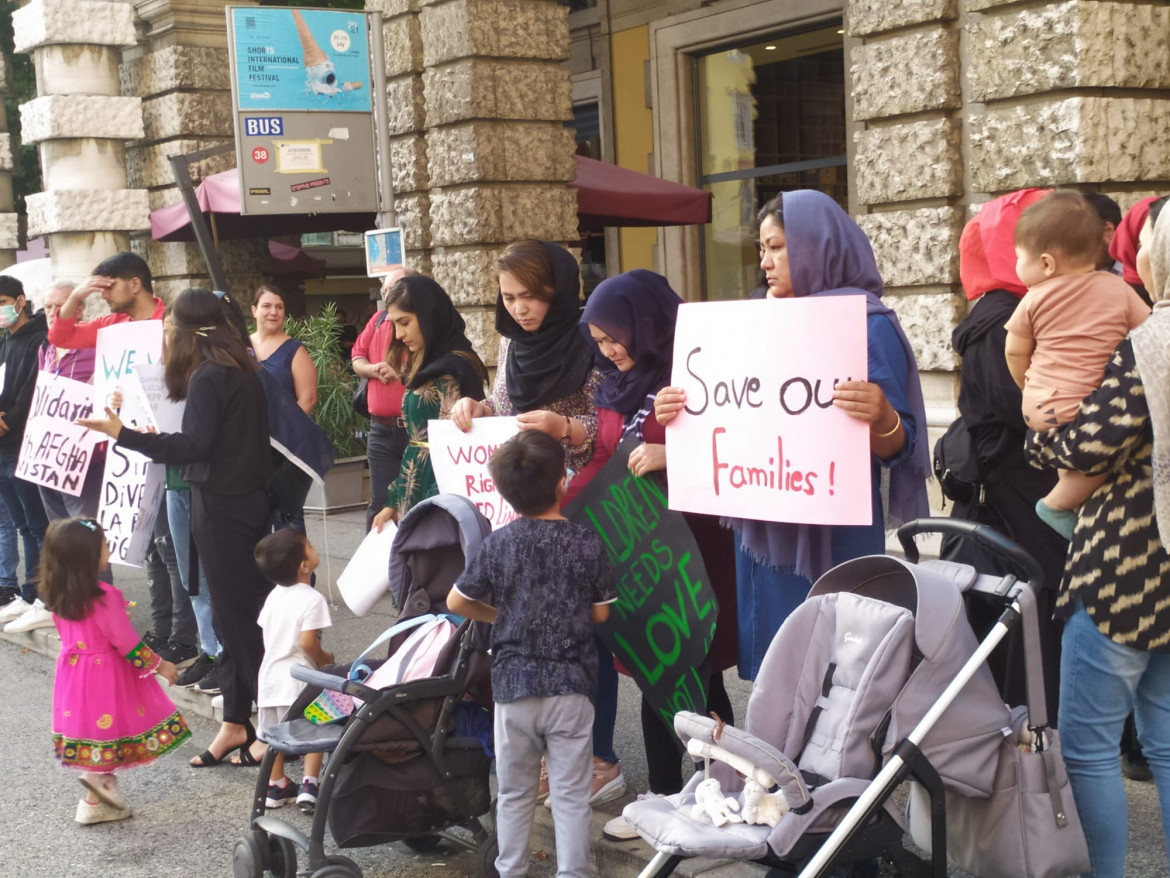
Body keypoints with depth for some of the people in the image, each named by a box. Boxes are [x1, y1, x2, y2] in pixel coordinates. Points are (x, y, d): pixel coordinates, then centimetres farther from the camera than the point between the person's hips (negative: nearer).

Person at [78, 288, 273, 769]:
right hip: (249, 499, 9)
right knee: (236, 611, 12)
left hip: (220, 506, -9)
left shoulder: (208, 377, -16)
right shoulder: (243, 371, 10)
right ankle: (236, 724, 19)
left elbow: (194, 445, -24)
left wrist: (123, 434, -26)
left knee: (237, 614, -2)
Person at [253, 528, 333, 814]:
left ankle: (276, 786, 24)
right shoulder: (312, 599, -17)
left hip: (270, 672, 7)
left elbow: (265, 633, 12)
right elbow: (308, 641, -22)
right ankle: (309, 785, -4)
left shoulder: (274, 596, 8)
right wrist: (325, 660, -5)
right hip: (298, 677, -7)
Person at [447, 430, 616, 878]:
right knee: (571, 795, 6)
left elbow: (457, 602, 4)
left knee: (514, 793, 15)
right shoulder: (587, 543, -6)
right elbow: (600, 614, 2)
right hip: (570, 686, -1)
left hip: (513, 685, 2)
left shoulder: (497, 544, -4)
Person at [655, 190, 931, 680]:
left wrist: (882, 418, -35)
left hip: (830, 535, -6)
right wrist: (680, 413, 1)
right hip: (764, 529, 7)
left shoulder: (866, 324, -8)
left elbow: (897, 445, -13)